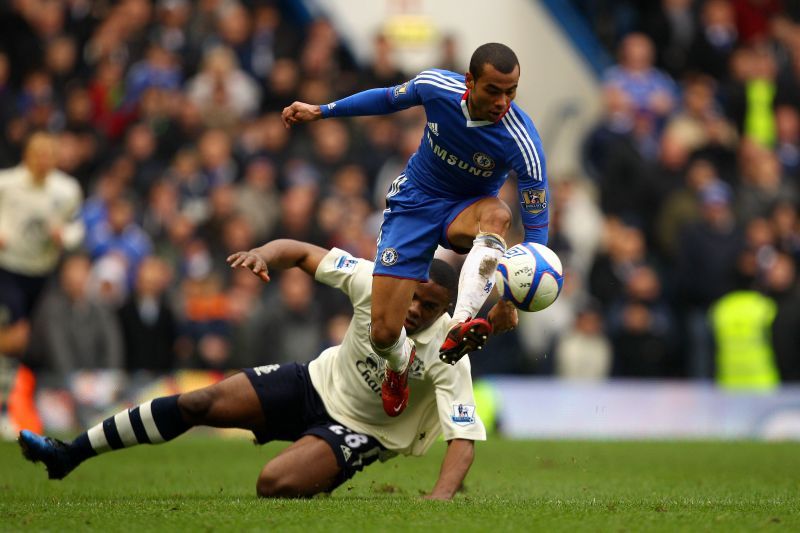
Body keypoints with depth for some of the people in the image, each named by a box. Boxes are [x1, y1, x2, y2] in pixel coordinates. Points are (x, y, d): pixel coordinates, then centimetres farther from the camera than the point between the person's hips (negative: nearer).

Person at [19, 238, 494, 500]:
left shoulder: (447, 357, -28)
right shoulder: (375, 282, -18)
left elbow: (465, 439, -31)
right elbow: (304, 253, -8)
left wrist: (442, 496, -48)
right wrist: (267, 253, -30)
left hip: (358, 430, -4)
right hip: (317, 382, 5)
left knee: (274, 485, -32)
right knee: (198, 403, -6)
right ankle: (68, 455, 4)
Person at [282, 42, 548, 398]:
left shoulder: (523, 144, -29)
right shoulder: (436, 85, -22)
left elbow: (536, 228, -24)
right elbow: (391, 99, 3)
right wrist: (321, 111, 11)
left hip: (467, 208, -2)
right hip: (416, 199, 2)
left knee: (496, 214, -42)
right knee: (383, 334, -8)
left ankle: (459, 328, -53)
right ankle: (402, 368, 29)